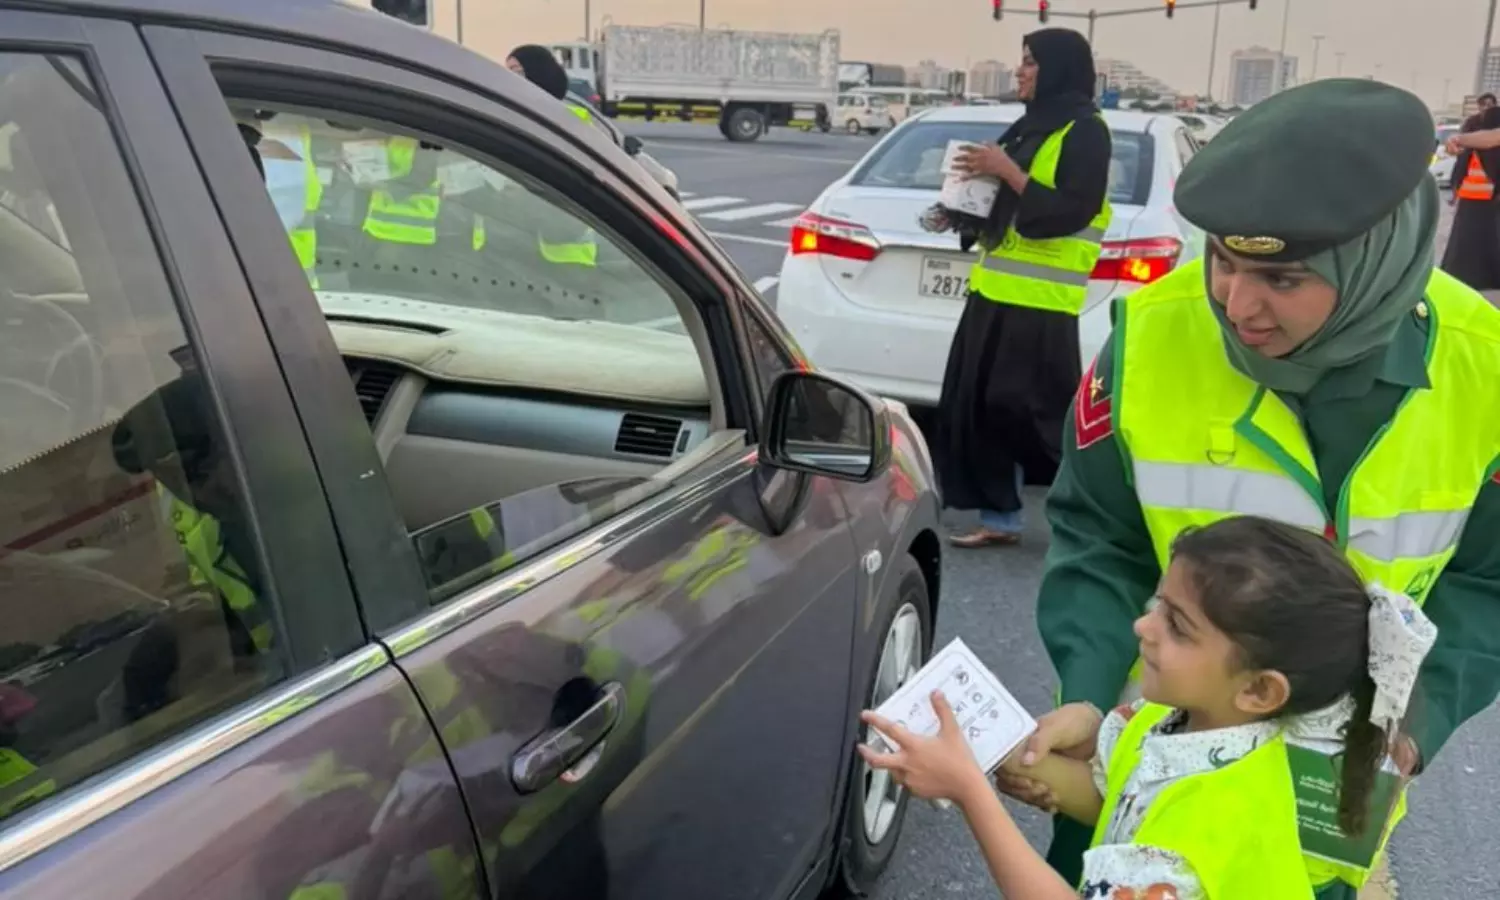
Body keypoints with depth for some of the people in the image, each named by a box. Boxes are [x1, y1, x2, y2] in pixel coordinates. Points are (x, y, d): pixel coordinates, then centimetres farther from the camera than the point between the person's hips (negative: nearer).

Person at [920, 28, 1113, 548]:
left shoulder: (1084, 131, -8)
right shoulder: (1031, 126, 19)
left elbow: (1071, 212, -18)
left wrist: (1007, 171, -19)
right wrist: (959, 217, 9)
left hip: (1038, 301, -9)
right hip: (997, 290, 9)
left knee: (1039, 415, -7)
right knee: (979, 407, 7)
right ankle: (999, 518, 17)